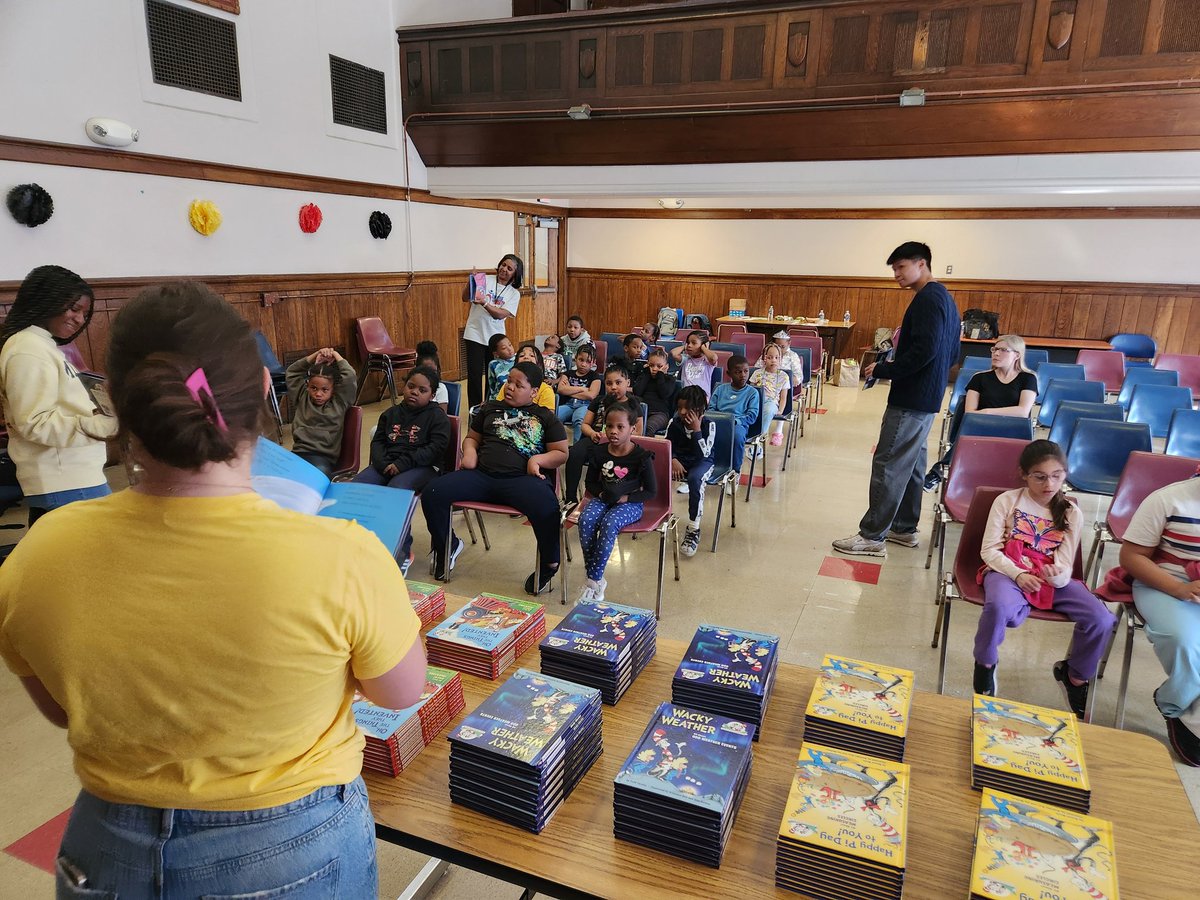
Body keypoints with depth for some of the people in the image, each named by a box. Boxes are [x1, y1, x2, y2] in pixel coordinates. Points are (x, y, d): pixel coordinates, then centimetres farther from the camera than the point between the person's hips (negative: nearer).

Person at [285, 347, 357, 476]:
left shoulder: (339, 402, 7)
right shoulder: (302, 397, 19)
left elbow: (350, 377, -3)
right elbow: (292, 372, 23)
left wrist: (336, 355, 10)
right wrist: (316, 355, 17)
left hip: (324, 457, -3)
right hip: (298, 452, 3)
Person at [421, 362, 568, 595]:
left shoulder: (544, 417, 16)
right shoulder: (490, 408, 25)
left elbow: (561, 452, 14)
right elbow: (471, 438, 31)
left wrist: (538, 459, -6)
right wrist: (469, 452, 7)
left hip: (522, 479, -3)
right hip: (481, 475, 4)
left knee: (548, 509, -36)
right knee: (432, 493, -19)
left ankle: (549, 564, -6)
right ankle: (447, 545, 11)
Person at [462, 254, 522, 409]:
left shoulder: (514, 293, 3)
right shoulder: (485, 280, 0)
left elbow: (500, 314, -10)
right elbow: (465, 298, -1)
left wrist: (484, 303, -24)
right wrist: (471, 281, -17)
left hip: (495, 338, 2)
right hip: (475, 334, -2)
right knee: (474, 376, -3)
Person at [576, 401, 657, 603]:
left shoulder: (641, 456, -10)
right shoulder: (598, 452, 0)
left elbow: (651, 490, -5)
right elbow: (591, 482, 12)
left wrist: (624, 498, -16)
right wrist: (601, 494, -10)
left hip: (630, 503, -4)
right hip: (603, 499, 4)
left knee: (609, 524, -35)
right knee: (585, 521, -29)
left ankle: (594, 581, -22)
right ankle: (596, 579, -18)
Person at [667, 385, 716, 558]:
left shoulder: (708, 424, -14)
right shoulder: (675, 422, -5)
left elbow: (704, 454, -22)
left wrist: (696, 429, -28)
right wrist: (673, 460, -19)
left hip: (702, 462, -3)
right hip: (679, 460, 3)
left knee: (695, 479, -39)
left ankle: (694, 529, -28)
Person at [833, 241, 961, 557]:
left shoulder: (928, 299, -16)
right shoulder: (944, 297, 16)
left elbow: (924, 351, -25)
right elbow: (951, 353, 19)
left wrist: (884, 370, -16)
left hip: (911, 399, -11)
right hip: (927, 396, 11)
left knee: (888, 465, -6)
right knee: (911, 464, 16)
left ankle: (872, 535, -1)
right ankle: (904, 528, 26)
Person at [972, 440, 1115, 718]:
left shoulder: (1071, 513, 6)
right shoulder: (1007, 501, -1)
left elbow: (1065, 566, 1)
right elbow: (989, 550, -4)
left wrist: (1058, 576, -24)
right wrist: (1018, 574, -20)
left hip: (1052, 579, 3)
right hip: (1008, 571, -3)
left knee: (1102, 619, -20)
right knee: (999, 606, -38)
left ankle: (1075, 674, 11)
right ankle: (985, 663, -6)